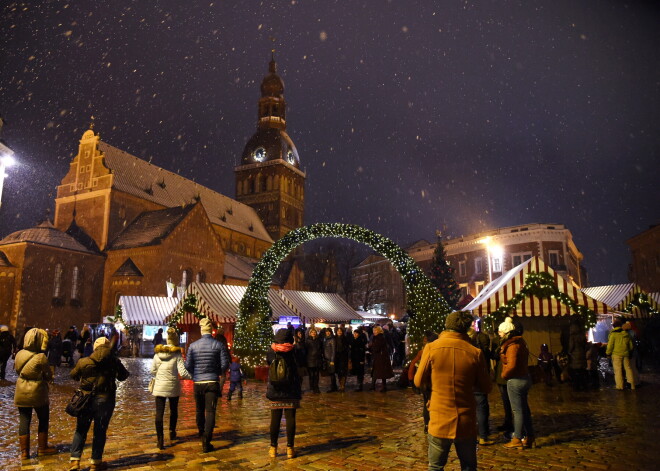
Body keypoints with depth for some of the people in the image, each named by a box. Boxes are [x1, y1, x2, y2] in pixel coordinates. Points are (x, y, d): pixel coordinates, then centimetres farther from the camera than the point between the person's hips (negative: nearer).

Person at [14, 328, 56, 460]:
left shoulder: (19, 354, -4)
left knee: (24, 421, 12)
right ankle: (42, 448, 23)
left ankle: (24, 451, 17)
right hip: (37, 393, -5)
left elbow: (17, 370, 10)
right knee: (43, 420, 13)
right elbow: (48, 376, -10)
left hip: (21, 393, 5)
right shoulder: (41, 357, -20)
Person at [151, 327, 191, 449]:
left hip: (159, 386, 1)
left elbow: (152, 371, 5)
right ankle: (172, 432, 35)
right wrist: (193, 377, -2)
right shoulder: (177, 354, -9)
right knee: (174, 410, 20)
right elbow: (182, 372, -16)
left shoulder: (157, 352, 1)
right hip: (173, 386, -1)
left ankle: (160, 439, -5)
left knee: (159, 413, 1)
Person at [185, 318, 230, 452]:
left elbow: (188, 365, -2)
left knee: (199, 410, 19)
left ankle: (202, 435, 36)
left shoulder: (193, 345, -4)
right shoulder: (219, 345, -7)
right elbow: (225, 365, -7)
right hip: (212, 382, -2)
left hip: (197, 383, 2)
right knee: (210, 411, -1)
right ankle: (206, 442, -8)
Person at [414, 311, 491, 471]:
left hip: (439, 421, -1)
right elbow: (486, 388, 1)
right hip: (466, 422, 1)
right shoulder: (475, 352, -9)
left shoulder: (431, 348, -10)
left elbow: (419, 382, -2)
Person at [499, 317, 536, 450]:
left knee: (517, 410, 0)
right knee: (524, 408, 17)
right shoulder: (520, 342, 10)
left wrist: (504, 375, -11)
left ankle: (517, 439, 9)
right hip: (524, 378, 10)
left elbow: (511, 365, -27)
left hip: (515, 380, -10)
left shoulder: (512, 345, -20)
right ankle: (530, 437, 26)